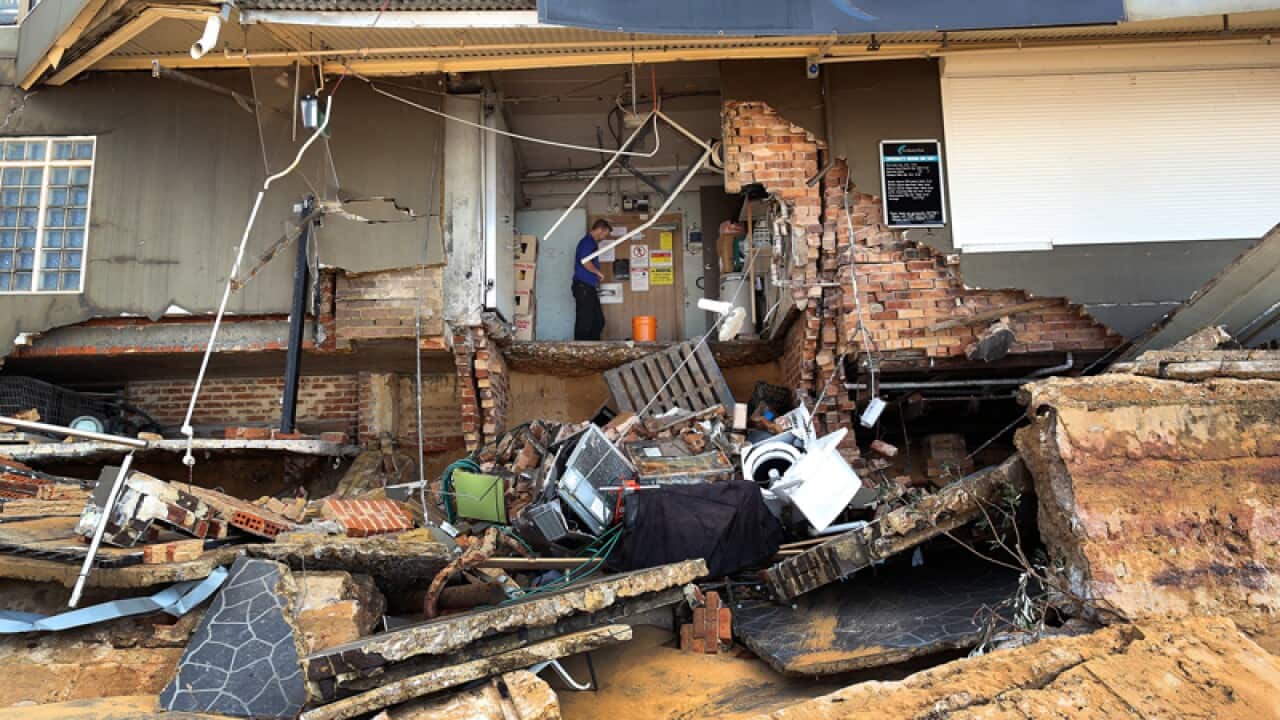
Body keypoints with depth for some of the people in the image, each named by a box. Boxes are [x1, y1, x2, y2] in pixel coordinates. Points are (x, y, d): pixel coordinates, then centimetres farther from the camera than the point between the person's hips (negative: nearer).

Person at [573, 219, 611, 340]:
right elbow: (584, 261, -24)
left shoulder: (592, 243, 21)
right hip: (583, 287, -11)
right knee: (584, 321, -8)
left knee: (599, 321, 12)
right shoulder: (588, 241, -10)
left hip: (589, 288, 11)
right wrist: (598, 273, -11)